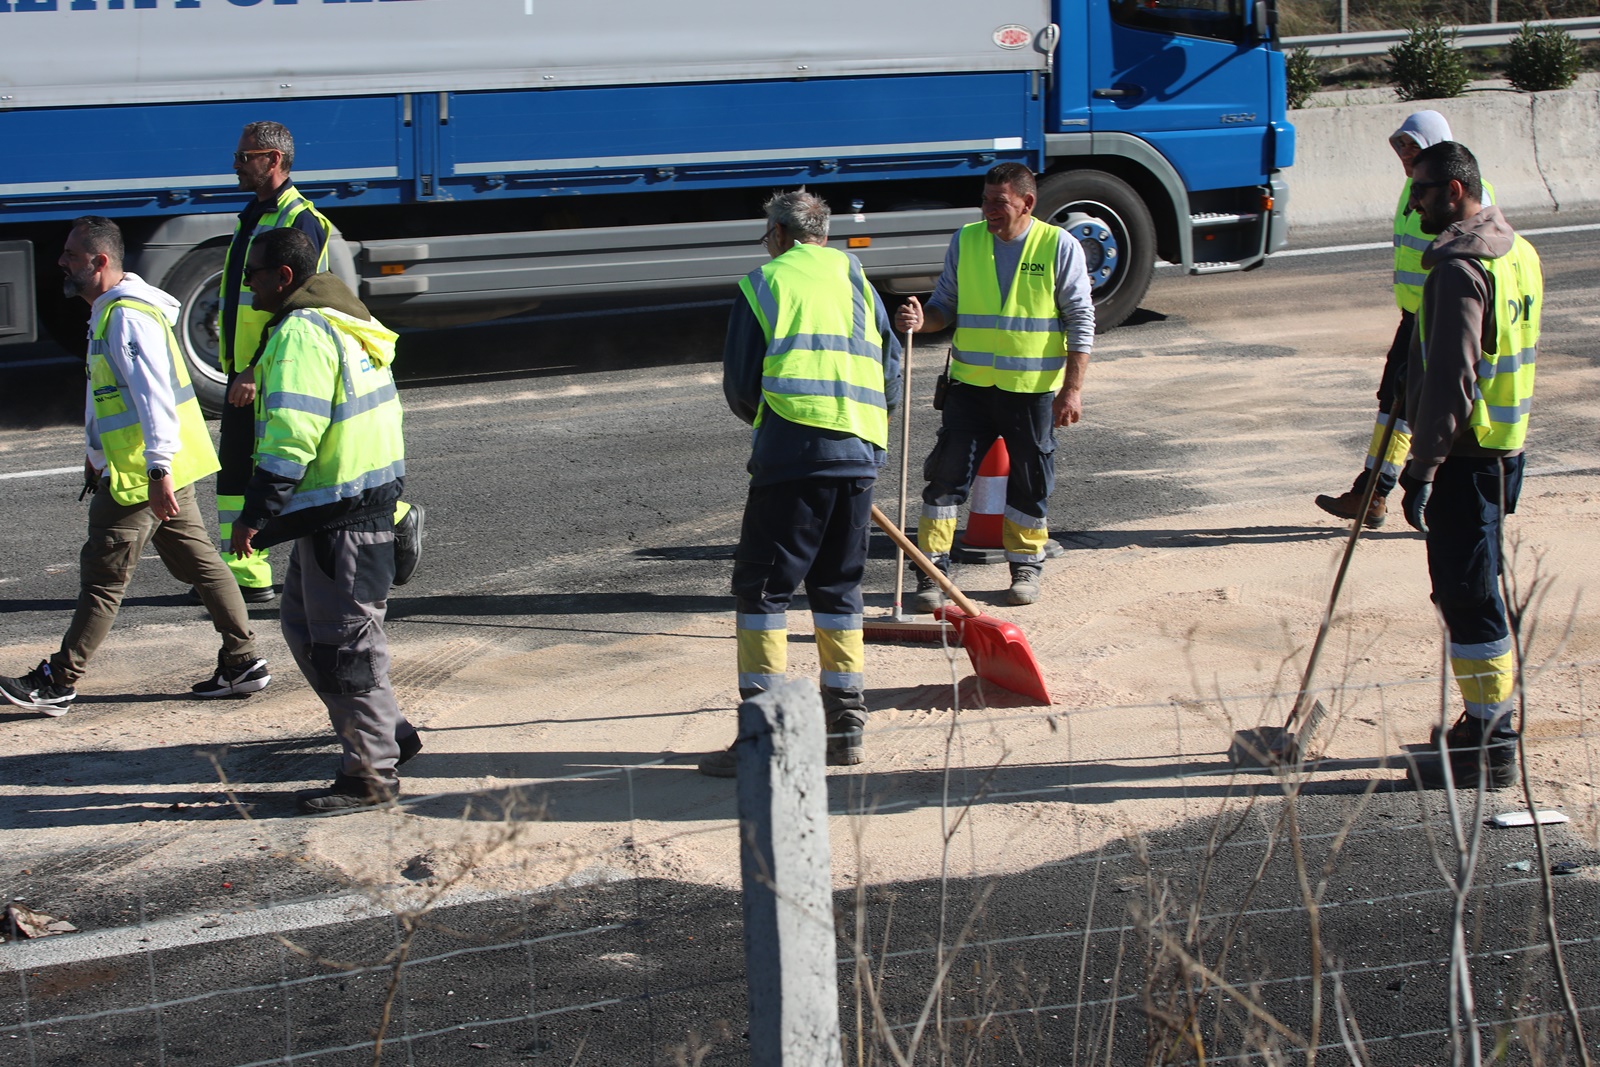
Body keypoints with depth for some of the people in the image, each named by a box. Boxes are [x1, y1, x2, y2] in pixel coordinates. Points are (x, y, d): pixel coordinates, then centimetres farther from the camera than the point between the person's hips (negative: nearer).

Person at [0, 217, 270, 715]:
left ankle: (58, 683, 4)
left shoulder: (128, 317, -19)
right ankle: (244, 663, 15)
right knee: (200, 564, 11)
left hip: (142, 475, -11)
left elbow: (154, 395, -26)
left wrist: (157, 470, -29)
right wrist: (95, 455, 31)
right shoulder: (107, 311, 15)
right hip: (163, 472, 11)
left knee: (102, 578, -3)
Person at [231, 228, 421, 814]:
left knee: (343, 641, -3)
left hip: (340, 517, -11)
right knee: (303, 622, 18)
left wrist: (255, 514, -20)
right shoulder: (345, 320, 16)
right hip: (371, 497, 11)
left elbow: (291, 436, -24)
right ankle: (387, 733, 23)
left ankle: (371, 771, 5)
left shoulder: (301, 334, -17)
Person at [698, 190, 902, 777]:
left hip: (791, 450, -5)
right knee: (838, 588, 15)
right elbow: (891, 373, 16)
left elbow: (740, 386, 4)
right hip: (860, 455, 5)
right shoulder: (855, 280, 17)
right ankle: (846, 722, 15)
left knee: (763, 587, 0)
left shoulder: (762, 283, 5)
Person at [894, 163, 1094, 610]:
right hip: (971, 383, 2)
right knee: (948, 475, -5)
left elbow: (1080, 322, -3)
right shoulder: (965, 241, 3)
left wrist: (1072, 390, -8)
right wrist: (922, 319, -13)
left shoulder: (1059, 246, -4)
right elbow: (946, 304, 11)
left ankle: (1026, 566, 26)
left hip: (1033, 388, -2)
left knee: (1030, 480, 9)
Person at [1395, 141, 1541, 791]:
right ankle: (1489, 727, 26)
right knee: (1475, 589, 17)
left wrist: (1423, 468, -20)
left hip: (1464, 456, -10)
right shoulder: (1517, 253, 13)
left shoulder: (1459, 267, -18)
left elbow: (1451, 378, -23)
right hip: (1505, 447, 10)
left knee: (1466, 596, -5)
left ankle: (1489, 750, 0)